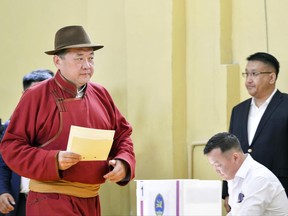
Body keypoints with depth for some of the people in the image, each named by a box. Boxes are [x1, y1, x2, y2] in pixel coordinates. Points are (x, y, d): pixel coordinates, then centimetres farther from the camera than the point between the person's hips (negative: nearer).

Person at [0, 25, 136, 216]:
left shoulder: (101, 94, 11)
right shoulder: (35, 97, -6)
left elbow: (123, 134, 19)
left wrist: (123, 162, -2)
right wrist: (53, 161, -22)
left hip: (92, 201, 6)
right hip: (51, 200, -6)